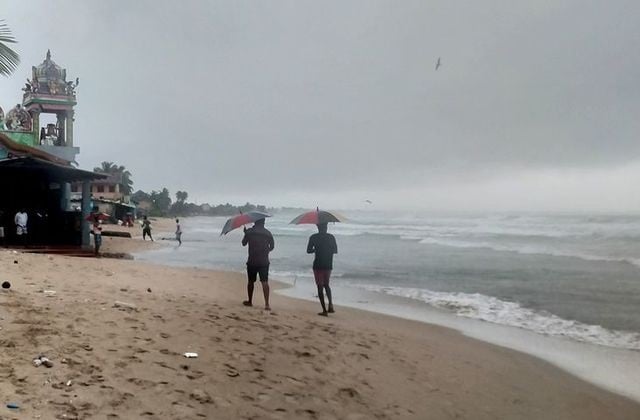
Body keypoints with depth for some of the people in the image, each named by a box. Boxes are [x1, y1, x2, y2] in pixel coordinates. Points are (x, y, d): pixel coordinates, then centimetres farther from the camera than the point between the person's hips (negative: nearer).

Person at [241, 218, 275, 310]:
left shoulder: (249, 231, -4)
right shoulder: (267, 233, 2)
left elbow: (244, 243, 7)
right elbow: (272, 246, 10)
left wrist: (245, 233, 22)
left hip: (252, 261, -1)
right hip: (264, 261, 1)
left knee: (251, 281, 15)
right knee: (264, 282, -4)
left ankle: (250, 301, 26)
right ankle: (267, 304, -14)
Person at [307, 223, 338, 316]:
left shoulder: (313, 237, -5)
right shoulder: (331, 237, 2)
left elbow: (308, 251, -6)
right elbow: (335, 251, 8)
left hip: (318, 265, -3)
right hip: (328, 265, 3)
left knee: (320, 287, 3)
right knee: (326, 285, 21)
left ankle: (324, 310, -1)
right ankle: (330, 304, 2)